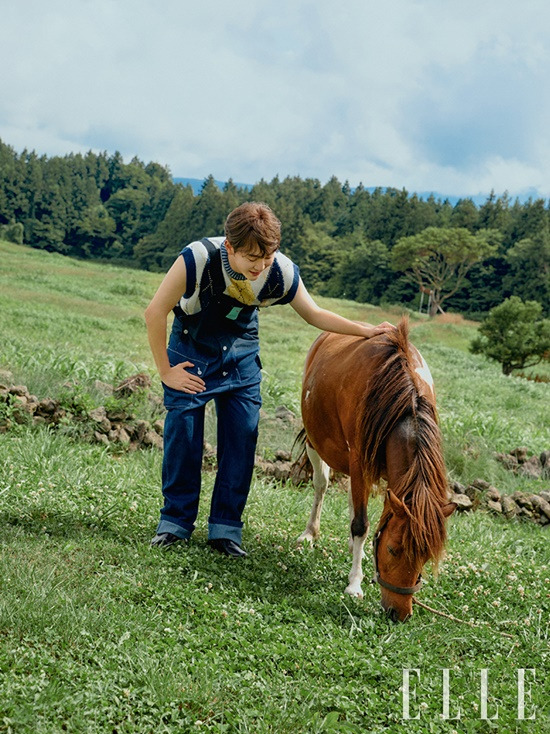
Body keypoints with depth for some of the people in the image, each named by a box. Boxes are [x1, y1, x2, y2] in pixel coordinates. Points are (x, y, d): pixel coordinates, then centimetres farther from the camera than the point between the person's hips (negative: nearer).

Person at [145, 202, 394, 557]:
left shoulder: (282, 272, -24)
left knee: (242, 437, -2)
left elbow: (314, 314, -4)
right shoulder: (198, 258, -34)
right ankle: (176, 521, 12)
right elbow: (155, 312, -22)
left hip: (241, 354, 2)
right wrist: (165, 371, -16)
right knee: (182, 433, -4)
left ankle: (226, 526, 10)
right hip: (191, 350, -2)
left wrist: (364, 330, -14)